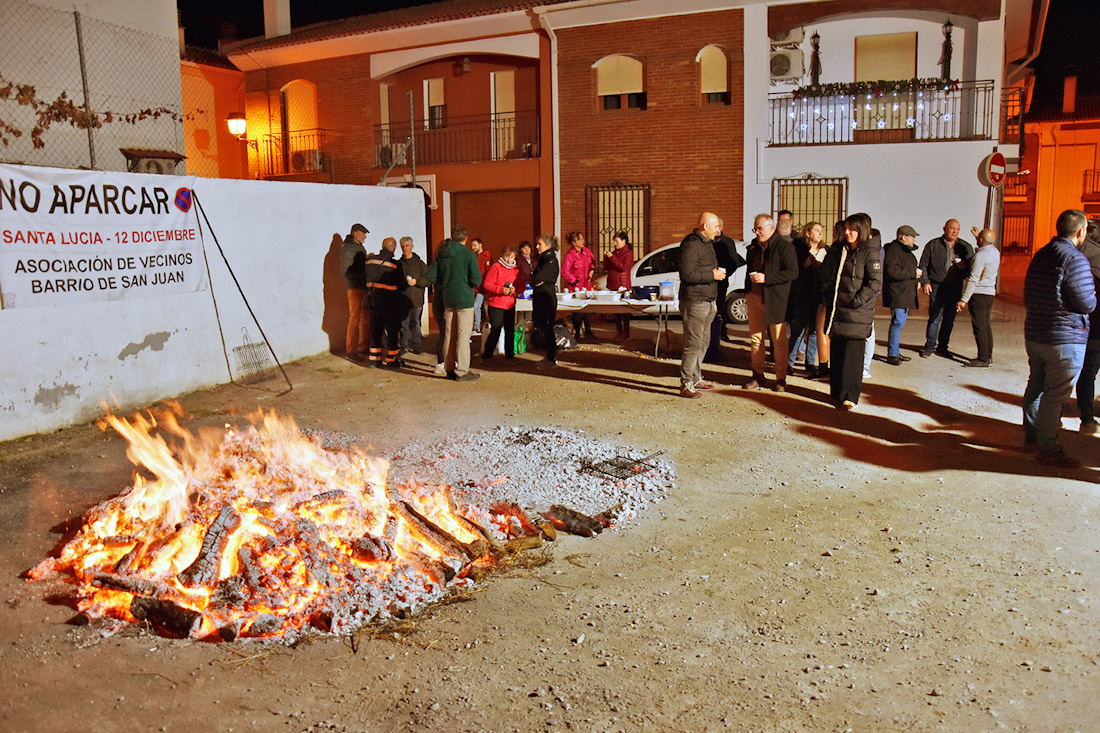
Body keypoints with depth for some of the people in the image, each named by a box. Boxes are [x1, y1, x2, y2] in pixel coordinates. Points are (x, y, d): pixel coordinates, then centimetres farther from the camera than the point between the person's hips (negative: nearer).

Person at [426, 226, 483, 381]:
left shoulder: (441, 255, 4)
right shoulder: (469, 254, -10)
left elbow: (429, 276, 2)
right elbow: (476, 280, -14)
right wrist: (473, 284, 8)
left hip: (448, 300, 5)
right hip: (465, 299, -5)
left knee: (450, 335, 13)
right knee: (463, 336, -1)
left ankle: (449, 368, 20)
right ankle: (462, 371, 0)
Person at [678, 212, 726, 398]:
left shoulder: (708, 243, 18)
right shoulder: (691, 244, -14)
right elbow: (687, 274, -22)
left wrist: (719, 272, 12)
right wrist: (713, 275, -17)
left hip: (708, 302, 10)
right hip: (694, 302, -10)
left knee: (703, 342, 15)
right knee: (693, 345, -8)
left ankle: (696, 379, 25)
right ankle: (686, 385, -3)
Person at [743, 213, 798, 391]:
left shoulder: (784, 246, -7)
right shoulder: (753, 246, 14)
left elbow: (792, 272, -14)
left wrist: (766, 278, -20)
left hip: (775, 300, -6)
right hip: (755, 298, 6)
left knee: (779, 341, 0)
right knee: (755, 339, 8)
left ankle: (781, 379, 8)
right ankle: (758, 376, 17)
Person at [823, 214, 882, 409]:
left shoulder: (870, 252, -5)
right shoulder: (838, 251, 13)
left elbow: (875, 283, -10)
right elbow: (827, 274, 19)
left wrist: (856, 301, -15)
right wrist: (829, 298, 8)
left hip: (858, 312, -5)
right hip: (837, 309, 6)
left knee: (853, 354, -6)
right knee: (837, 352, 8)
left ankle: (850, 396, 0)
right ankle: (837, 393, 18)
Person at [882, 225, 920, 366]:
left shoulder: (906, 251, 20)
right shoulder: (893, 250, -14)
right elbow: (892, 271, -25)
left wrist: (916, 280, 15)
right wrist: (913, 274, -17)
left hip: (906, 294, 11)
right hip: (897, 295, -11)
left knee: (900, 322, 14)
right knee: (898, 323, -11)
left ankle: (896, 352, 22)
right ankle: (892, 355, -6)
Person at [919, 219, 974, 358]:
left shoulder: (965, 247, 10)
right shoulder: (933, 245, 4)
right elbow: (923, 265, 6)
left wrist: (964, 265, -8)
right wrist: (925, 281, -6)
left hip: (955, 288, 3)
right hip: (937, 286, -2)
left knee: (949, 319, 6)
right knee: (934, 318, -4)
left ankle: (942, 347, 16)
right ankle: (930, 346, 7)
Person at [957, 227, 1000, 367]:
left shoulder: (980, 255, -17)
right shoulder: (995, 252, 10)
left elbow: (973, 279, -21)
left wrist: (964, 299, -19)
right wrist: (977, 235, 41)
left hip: (979, 294, -9)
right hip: (990, 293, 9)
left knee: (979, 327, -7)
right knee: (985, 325, 15)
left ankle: (983, 359, -6)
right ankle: (988, 356, 19)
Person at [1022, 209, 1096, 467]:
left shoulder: (1039, 256, 8)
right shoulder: (1075, 259, -18)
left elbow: (1028, 297, 16)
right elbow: (1087, 304, -16)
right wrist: (1094, 297, 4)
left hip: (1033, 335, 8)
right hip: (1065, 339, -8)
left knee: (1036, 386, 20)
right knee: (1055, 395, -2)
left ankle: (1031, 433, 34)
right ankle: (1047, 450, 4)